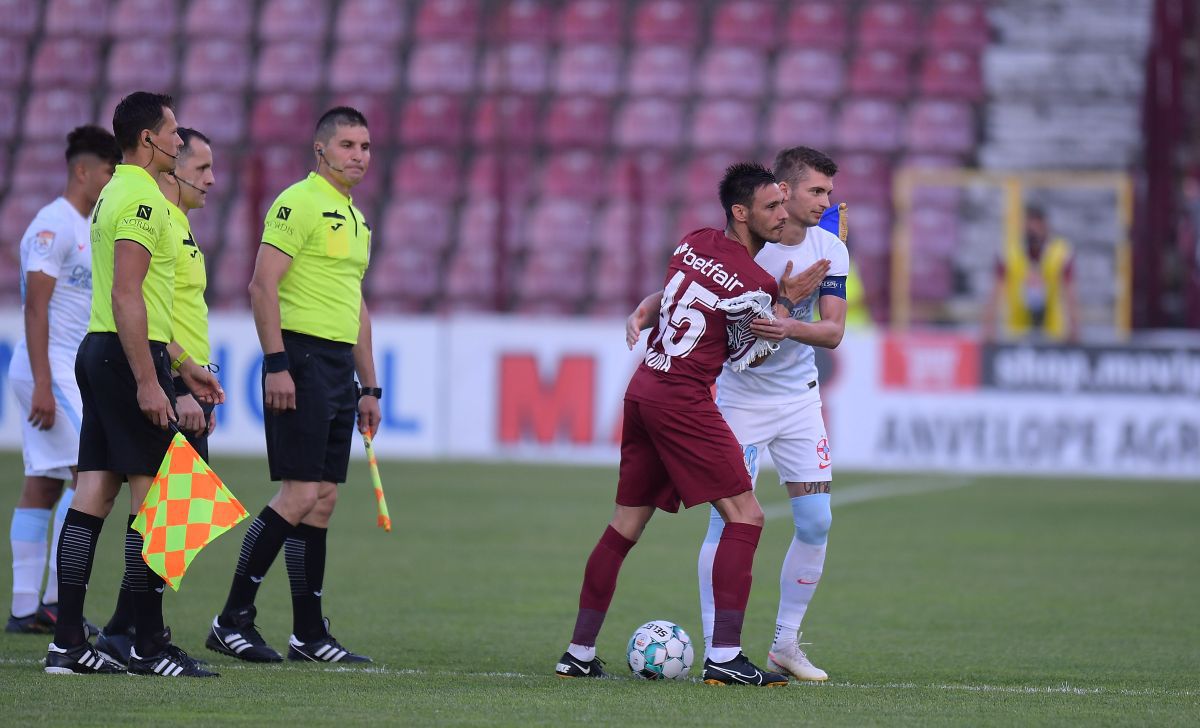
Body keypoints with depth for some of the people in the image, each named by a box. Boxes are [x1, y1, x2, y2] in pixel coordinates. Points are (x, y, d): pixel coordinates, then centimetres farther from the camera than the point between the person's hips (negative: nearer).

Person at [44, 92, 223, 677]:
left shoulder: (115, 195, 20)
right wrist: (148, 381, -23)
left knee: (93, 495, 6)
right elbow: (126, 295, -21)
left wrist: (183, 366, 29)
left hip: (99, 351, 10)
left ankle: (67, 641, 5)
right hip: (131, 357, -10)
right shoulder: (142, 199, -13)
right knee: (152, 497, -7)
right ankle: (149, 646, -6)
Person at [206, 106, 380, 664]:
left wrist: (368, 388, 23)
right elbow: (263, 284, -15)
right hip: (301, 357, -9)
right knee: (300, 494, -13)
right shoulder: (299, 203, -7)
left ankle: (309, 634, 8)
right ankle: (233, 619, -8)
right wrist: (276, 362, -21)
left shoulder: (355, 220, 20)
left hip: (338, 367, 9)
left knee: (323, 499, 7)